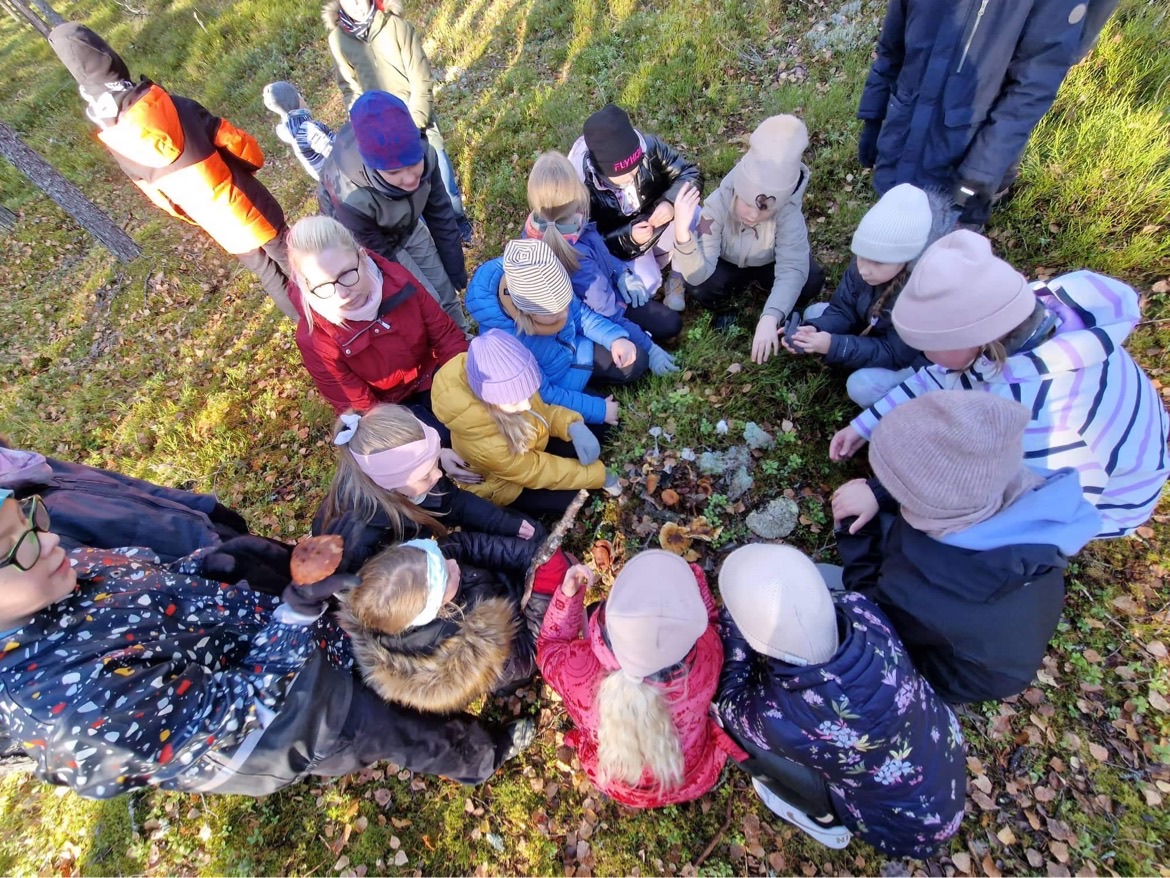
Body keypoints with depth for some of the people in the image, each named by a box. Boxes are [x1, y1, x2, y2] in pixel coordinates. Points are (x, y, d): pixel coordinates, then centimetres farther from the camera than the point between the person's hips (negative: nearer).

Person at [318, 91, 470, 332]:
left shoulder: (425, 155, -29)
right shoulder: (352, 199, -40)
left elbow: (440, 215, -12)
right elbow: (377, 257, -25)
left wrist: (456, 269, -4)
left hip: (410, 230, 4)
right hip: (377, 246, -4)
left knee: (445, 291, 12)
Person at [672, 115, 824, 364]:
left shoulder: (788, 212, -34)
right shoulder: (719, 204, -33)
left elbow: (793, 270, -43)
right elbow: (698, 275, -40)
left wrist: (770, 318, -61)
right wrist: (683, 234, -60)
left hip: (769, 264, 0)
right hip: (728, 264, 0)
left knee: (811, 280, -29)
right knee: (698, 288, -32)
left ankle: (784, 311, 5)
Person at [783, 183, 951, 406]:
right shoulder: (865, 263, -20)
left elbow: (895, 354, -32)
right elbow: (842, 311, -12)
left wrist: (834, 345, -44)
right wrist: (815, 330, -35)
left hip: (918, 359, -6)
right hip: (876, 333, 7)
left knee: (861, 386, -33)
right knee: (814, 313, -5)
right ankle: (868, 364, -1)